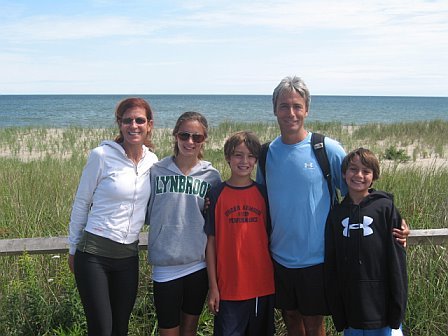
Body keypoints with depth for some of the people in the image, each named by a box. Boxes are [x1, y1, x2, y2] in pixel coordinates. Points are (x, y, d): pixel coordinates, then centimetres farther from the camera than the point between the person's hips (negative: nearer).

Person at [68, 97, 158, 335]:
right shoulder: (102, 155, -11)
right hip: (94, 252, -4)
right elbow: (81, 203, -2)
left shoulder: (152, 161, 3)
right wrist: (73, 249, 4)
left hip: (129, 254, 5)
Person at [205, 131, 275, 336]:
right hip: (228, 287, -2)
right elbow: (211, 241, -1)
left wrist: (277, 280, 4)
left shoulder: (263, 193, 3)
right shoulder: (217, 194, -2)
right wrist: (213, 286, -3)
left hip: (262, 285, 2)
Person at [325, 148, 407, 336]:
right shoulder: (336, 214, 6)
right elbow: (331, 266, 7)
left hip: (382, 306, -3)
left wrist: (397, 310, -8)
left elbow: (397, 258, -6)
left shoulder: (385, 207, -5)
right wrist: (338, 314, 5)